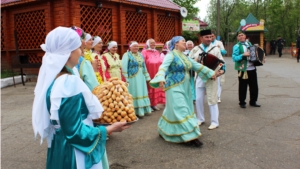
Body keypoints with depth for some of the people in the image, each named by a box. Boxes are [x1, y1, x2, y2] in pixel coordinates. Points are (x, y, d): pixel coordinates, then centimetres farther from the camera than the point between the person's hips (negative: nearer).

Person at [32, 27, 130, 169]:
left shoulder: (52, 77, 1)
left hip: (60, 146, 9)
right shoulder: (69, 83, -27)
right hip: (74, 153, -9)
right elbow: (75, 132, -25)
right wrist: (110, 129, -15)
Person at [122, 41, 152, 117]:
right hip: (132, 78, -7)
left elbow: (144, 66, 18)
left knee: (142, 92, 11)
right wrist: (126, 79, -18)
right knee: (134, 93, -3)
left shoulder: (140, 55, 14)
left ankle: (144, 109, 20)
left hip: (141, 77, 7)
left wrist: (147, 77, 16)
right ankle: (136, 111, 2)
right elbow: (124, 67, -12)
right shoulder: (127, 55, -6)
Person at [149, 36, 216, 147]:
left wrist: (210, 73, 20)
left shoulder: (184, 57, 14)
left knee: (174, 110, 14)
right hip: (175, 88, -9)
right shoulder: (171, 55, -11)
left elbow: (197, 66, 19)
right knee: (180, 111, -7)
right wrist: (161, 79, -44)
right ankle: (190, 136, -6)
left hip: (185, 87, 9)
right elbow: (163, 67, -26)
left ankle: (164, 130, 28)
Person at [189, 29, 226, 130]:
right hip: (199, 77, 3)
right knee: (198, 99, 8)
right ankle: (200, 119, 25)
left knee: (212, 100, 0)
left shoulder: (215, 49, -1)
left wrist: (222, 71, -19)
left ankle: (214, 122, 10)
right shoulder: (195, 49, 5)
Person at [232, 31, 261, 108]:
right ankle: (242, 103, 16)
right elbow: (234, 58, -15)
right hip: (243, 70, -6)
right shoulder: (237, 46, -6)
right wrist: (243, 55, -25)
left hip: (252, 69, 6)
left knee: (254, 86, 11)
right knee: (243, 87, 2)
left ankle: (253, 101, 25)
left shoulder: (249, 44, 12)